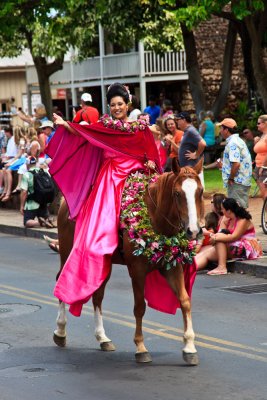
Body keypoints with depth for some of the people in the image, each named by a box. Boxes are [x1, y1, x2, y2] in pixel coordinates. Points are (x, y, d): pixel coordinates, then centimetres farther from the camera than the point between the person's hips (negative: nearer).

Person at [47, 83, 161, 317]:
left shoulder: (141, 128, 10)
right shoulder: (105, 126, 10)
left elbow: (152, 153, 10)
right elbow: (83, 133, -4)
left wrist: (151, 162, -11)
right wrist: (64, 125, -19)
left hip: (134, 176, 1)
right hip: (110, 178, -1)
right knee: (101, 221, -12)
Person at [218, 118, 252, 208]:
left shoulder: (232, 143, -17)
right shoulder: (238, 140, 15)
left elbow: (236, 163, -27)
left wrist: (231, 179, -18)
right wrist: (223, 165, 23)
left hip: (237, 182, -10)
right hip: (244, 180, 10)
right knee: (242, 207, 14)